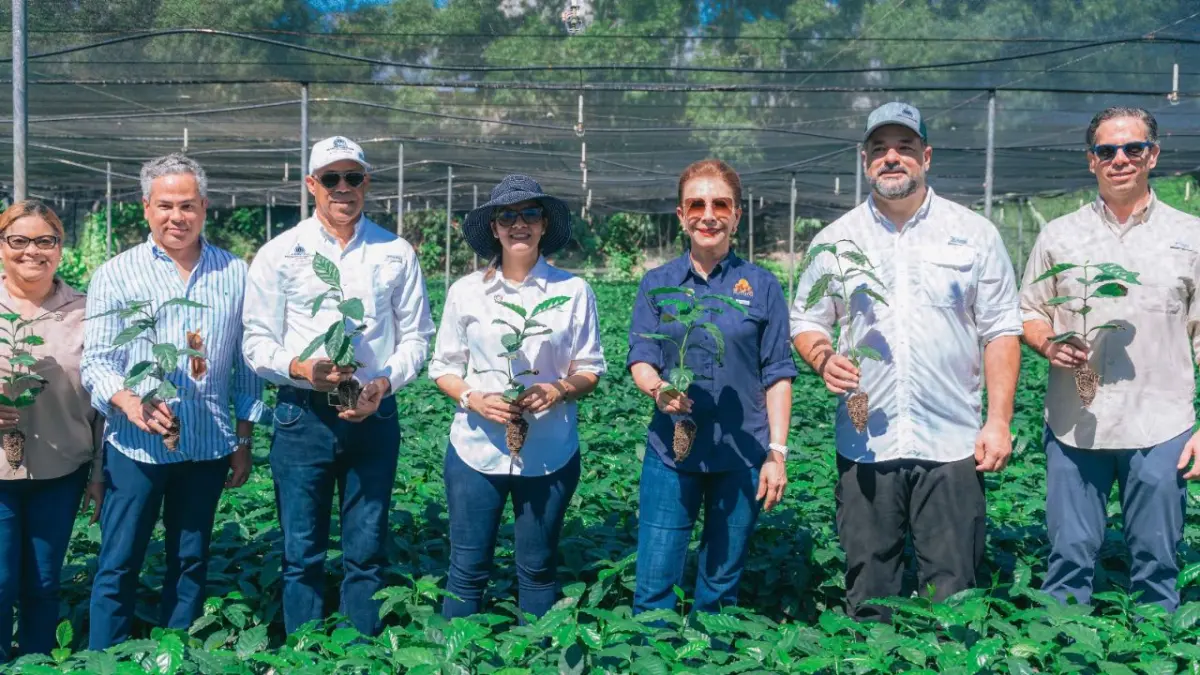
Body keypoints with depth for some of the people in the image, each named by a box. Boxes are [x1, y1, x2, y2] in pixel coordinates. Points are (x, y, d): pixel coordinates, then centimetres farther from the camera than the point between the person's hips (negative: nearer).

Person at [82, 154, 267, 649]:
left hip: (209, 446, 2)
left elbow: (246, 365, 10)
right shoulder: (116, 274, 1)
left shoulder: (235, 274, 6)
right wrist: (129, 402, -24)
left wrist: (244, 440, 8)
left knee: (190, 563, 12)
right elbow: (96, 361, -3)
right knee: (119, 566, 3)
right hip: (135, 446, -2)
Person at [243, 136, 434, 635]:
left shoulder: (396, 253, 7)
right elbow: (257, 341, 2)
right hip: (303, 415, -1)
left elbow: (415, 335, 8)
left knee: (367, 552, 7)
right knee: (302, 552, 5)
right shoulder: (279, 253, 3)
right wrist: (301, 368, -18)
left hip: (374, 415, 1)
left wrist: (386, 382, -10)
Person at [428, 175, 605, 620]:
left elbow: (590, 370, 3)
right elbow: (443, 366, 6)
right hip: (477, 449, 0)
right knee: (468, 568, 6)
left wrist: (558, 390, -17)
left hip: (550, 454, 0)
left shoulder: (573, 291, -1)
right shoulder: (466, 291, 1)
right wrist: (473, 398, -14)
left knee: (538, 567, 12)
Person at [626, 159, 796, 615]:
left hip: (742, 456, 0)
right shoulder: (657, 283, 6)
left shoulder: (761, 286, 3)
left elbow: (777, 375, 3)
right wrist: (657, 388, -23)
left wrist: (777, 454, -3)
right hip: (671, 451, 1)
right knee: (654, 586, -1)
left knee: (721, 587, 9)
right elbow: (640, 358, 0)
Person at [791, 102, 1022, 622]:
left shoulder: (974, 234, 4)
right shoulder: (834, 241, 7)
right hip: (865, 446, 2)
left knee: (953, 598, 3)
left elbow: (1000, 332, 4)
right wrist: (824, 360, -10)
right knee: (867, 597, 9)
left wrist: (999, 422, -3)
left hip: (952, 445, -1)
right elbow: (806, 322, 13)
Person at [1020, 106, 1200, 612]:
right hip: (1074, 425, 1)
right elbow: (1028, 314, 14)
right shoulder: (1059, 235, 8)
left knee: (1157, 564, 7)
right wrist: (1048, 344, -9)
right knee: (1069, 558, 6)